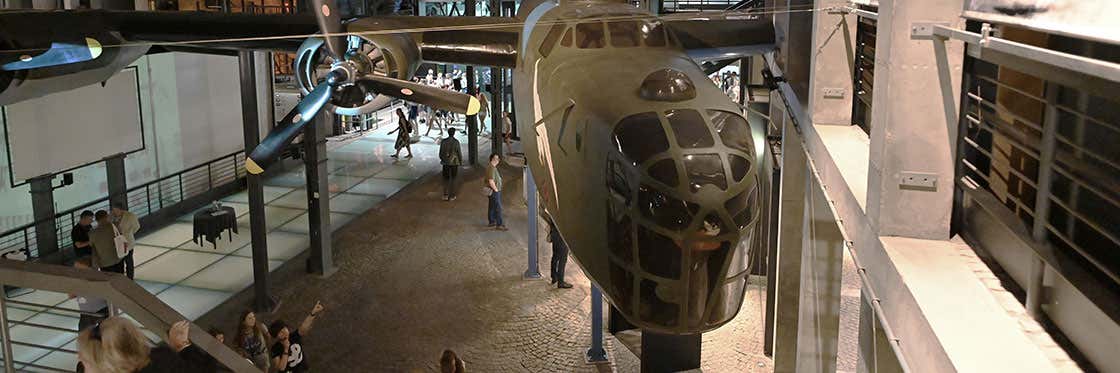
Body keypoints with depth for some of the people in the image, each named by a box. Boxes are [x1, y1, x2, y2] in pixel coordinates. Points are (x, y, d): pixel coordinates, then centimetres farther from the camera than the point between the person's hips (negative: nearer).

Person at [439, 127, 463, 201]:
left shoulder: (443, 141, -4)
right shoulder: (456, 142, -12)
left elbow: (441, 153, 1)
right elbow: (459, 153, -9)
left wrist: (442, 159, 19)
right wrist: (461, 162, 5)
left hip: (446, 162, 2)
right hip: (454, 162, -2)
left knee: (446, 179, 13)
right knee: (452, 179, 8)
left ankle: (445, 195, 4)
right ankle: (451, 196, 11)